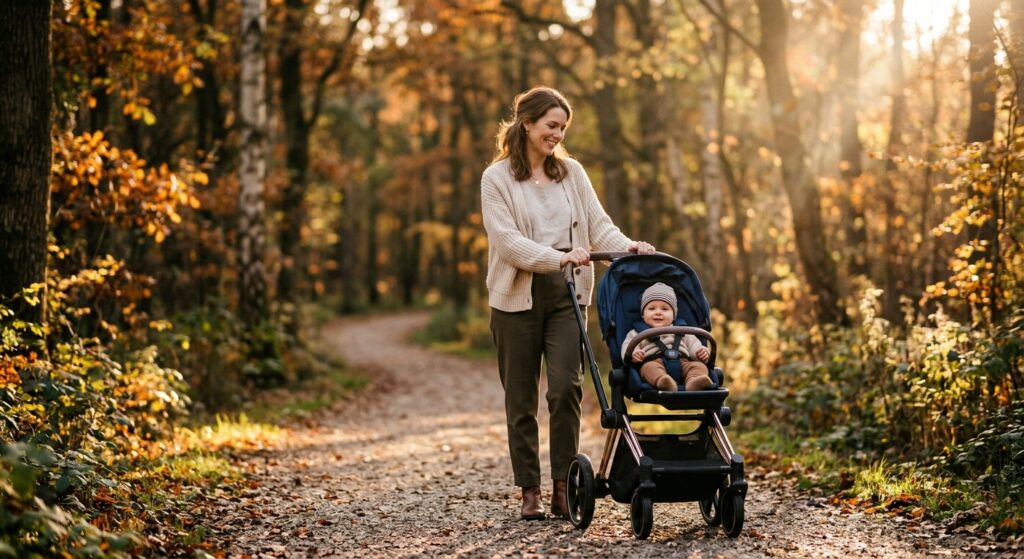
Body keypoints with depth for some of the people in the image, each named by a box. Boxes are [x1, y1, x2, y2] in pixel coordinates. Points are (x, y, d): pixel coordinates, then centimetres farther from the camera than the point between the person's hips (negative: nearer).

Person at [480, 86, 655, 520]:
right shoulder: (497, 178, -2)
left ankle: (562, 486, -4)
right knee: (521, 398, 5)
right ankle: (530, 491, 15)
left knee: (566, 387, -11)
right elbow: (507, 240, -13)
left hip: (566, 294, 2)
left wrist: (628, 246, -16)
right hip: (517, 297, -2)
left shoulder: (571, 172, 10)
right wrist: (559, 257, -25)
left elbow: (598, 224, 4)